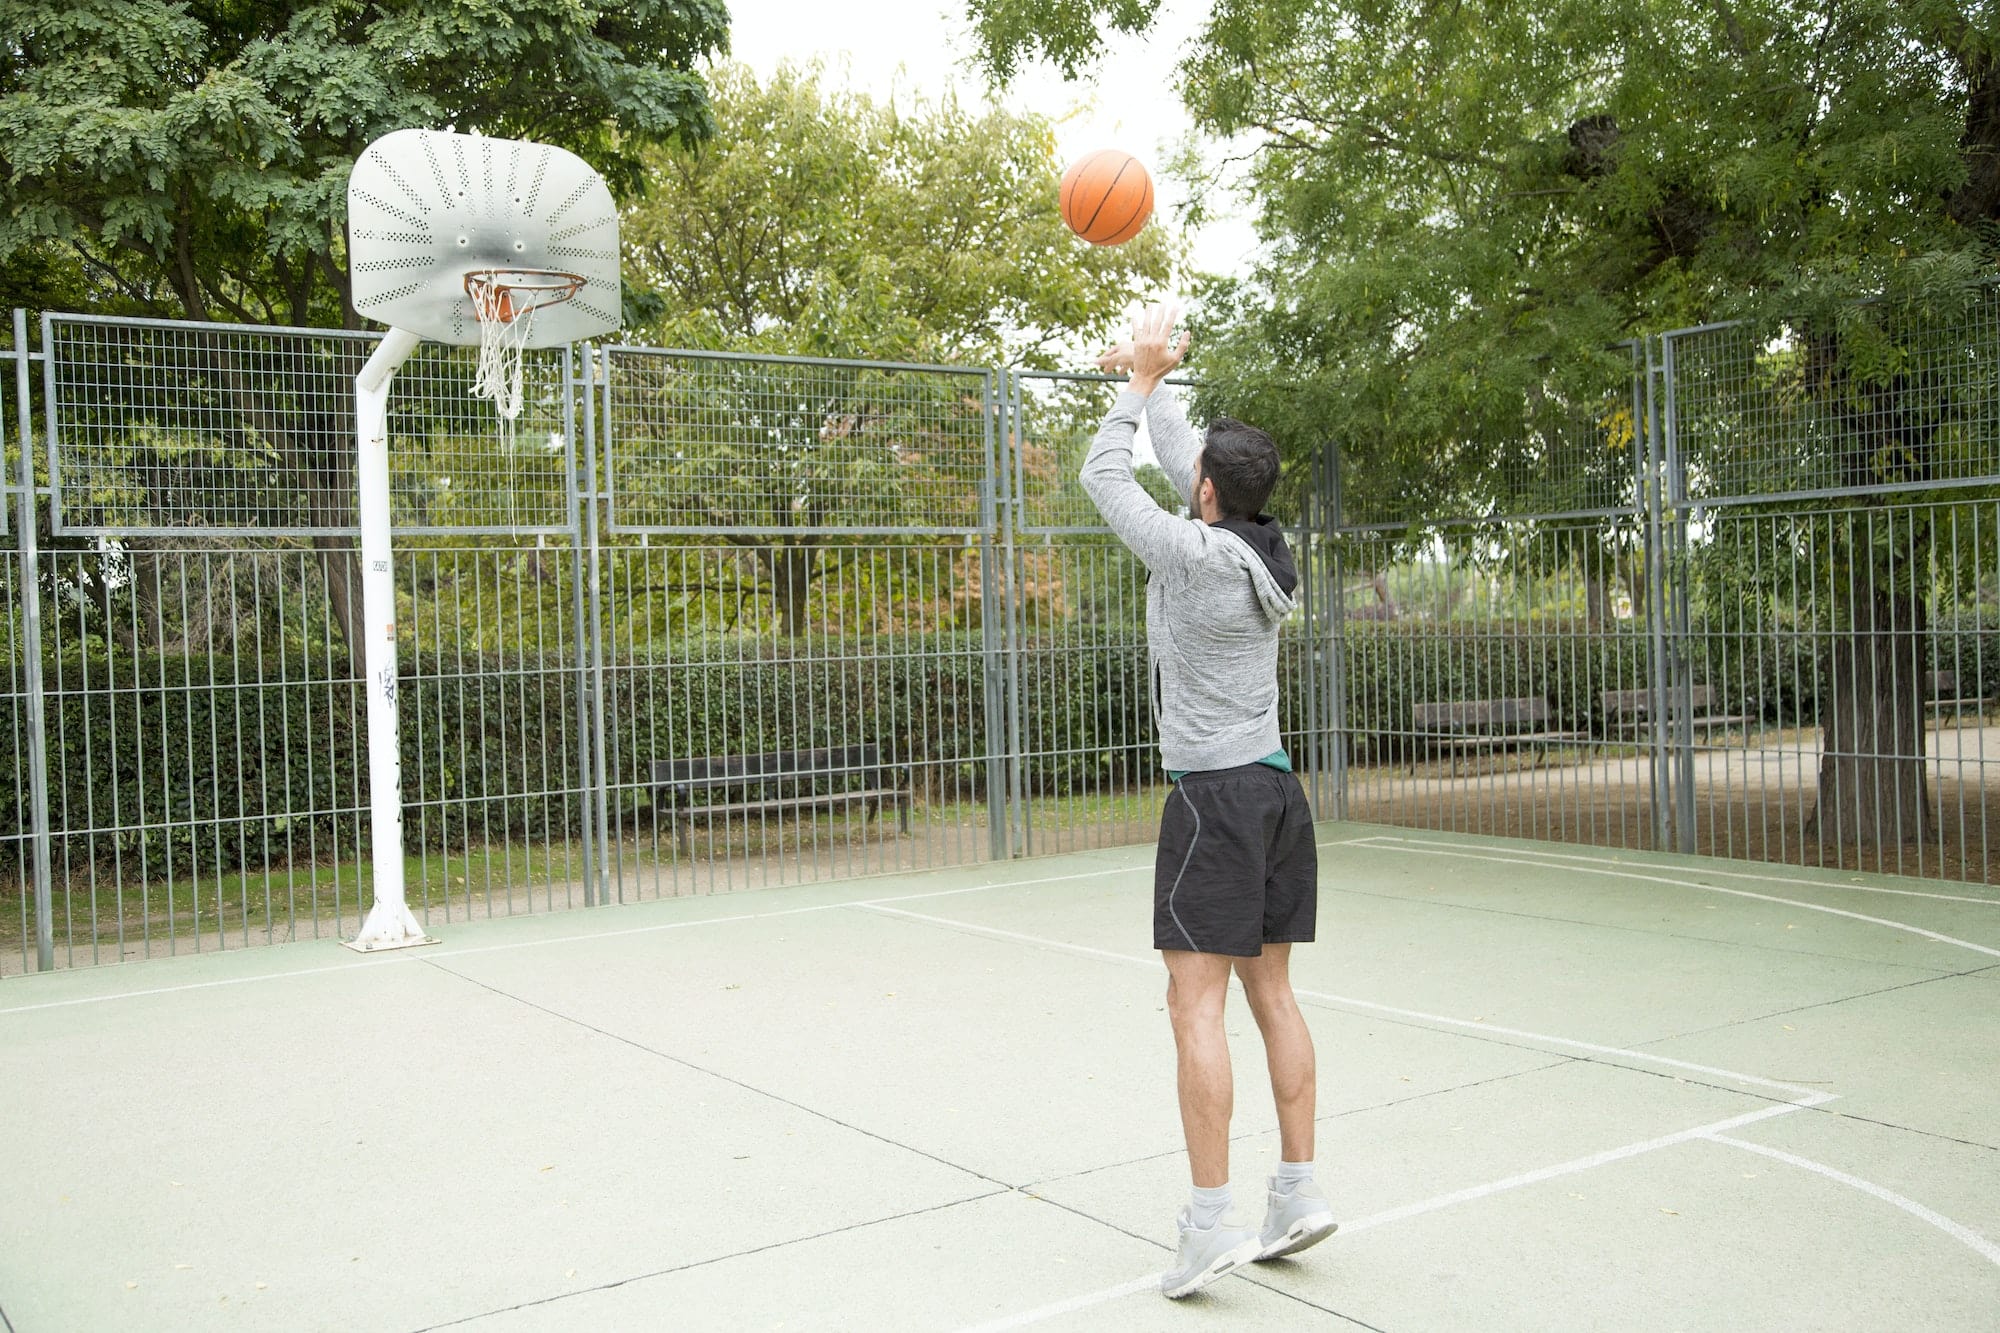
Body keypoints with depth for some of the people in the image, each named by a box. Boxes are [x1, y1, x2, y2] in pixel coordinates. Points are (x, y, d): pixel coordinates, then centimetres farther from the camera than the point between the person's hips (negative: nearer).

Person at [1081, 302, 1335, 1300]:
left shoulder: (1192, 555, -13)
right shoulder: (1262, 547, 7)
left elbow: (1104, 477, -2)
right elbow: (1184, 462, 22)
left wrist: (1143, 378, 7)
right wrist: (1149, 378, 30)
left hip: (1213, 796, -8)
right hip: (1276, 788, 8)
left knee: (1196, 1003, -6)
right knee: (1271, 992, 11)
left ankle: (1211, 1222, -6)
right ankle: (1298, 1192, 16)